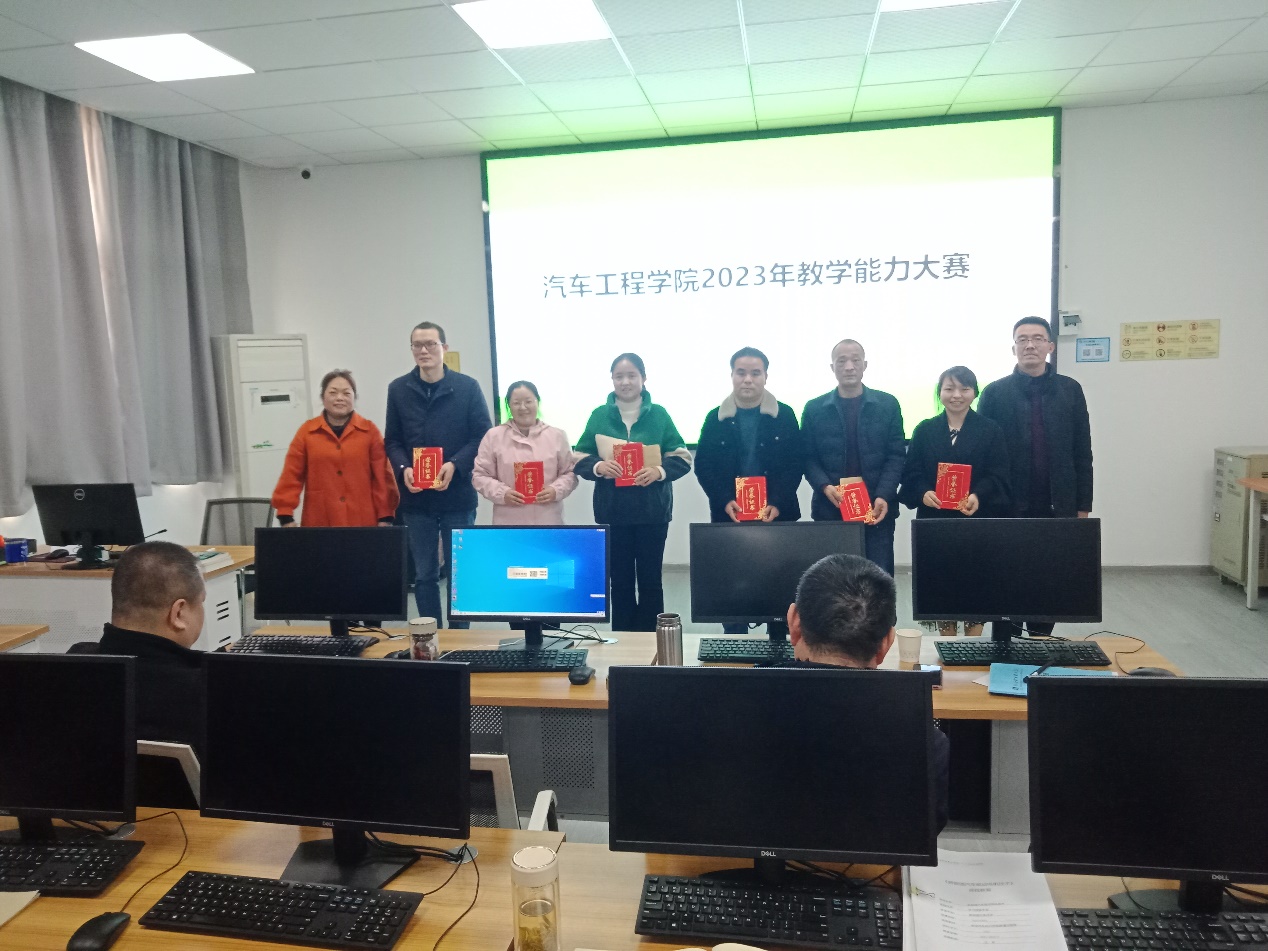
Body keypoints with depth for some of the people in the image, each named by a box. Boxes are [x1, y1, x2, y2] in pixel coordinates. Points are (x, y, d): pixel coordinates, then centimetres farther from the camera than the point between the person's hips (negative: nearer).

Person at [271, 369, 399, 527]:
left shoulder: (369, 430, 5)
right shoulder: (306, 432, 6)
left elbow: (382, 477, 3)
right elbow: (291, 477, 5)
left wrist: (385, 517, -1)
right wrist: (286, 516, -1)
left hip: (363, 523, 0)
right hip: (319, 524, 0)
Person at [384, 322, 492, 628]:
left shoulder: (467, 387, -2)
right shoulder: (398, 389, 5)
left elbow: (483, 435, -2)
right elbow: (392, 440, 7)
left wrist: (455, 465, -16)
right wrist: (404, 468, -11)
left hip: (458, 494, -2)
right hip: (416, 497, 2)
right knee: (424, 574, 8)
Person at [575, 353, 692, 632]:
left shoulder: (659, 415, 2)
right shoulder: (599, 416, 5)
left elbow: (682, 458, 1)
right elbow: (580, 459, 4)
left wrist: (659, 471, -18)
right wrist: (597, 466, -17)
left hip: (652, 511, -1)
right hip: (612, 510, 1)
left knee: (650, 578, 4)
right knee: (620, 578, 8)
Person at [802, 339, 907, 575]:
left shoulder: (888, 405, 6)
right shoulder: (814, 409, 7)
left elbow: (896, 455, 2)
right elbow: (809, 458, 5)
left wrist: (883, 496, -11)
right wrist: (825, 487, -13)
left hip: (877, 508, 0)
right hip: (830, 509, 0)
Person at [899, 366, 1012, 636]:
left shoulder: (991, 430, 4)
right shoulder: (924, 430, 8)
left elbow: (997, 475, -4)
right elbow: (911, 472, 2)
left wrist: (978, 496, -23)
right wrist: (923, 492, -19)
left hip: (978, 520, -1)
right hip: (935, 519, 1)